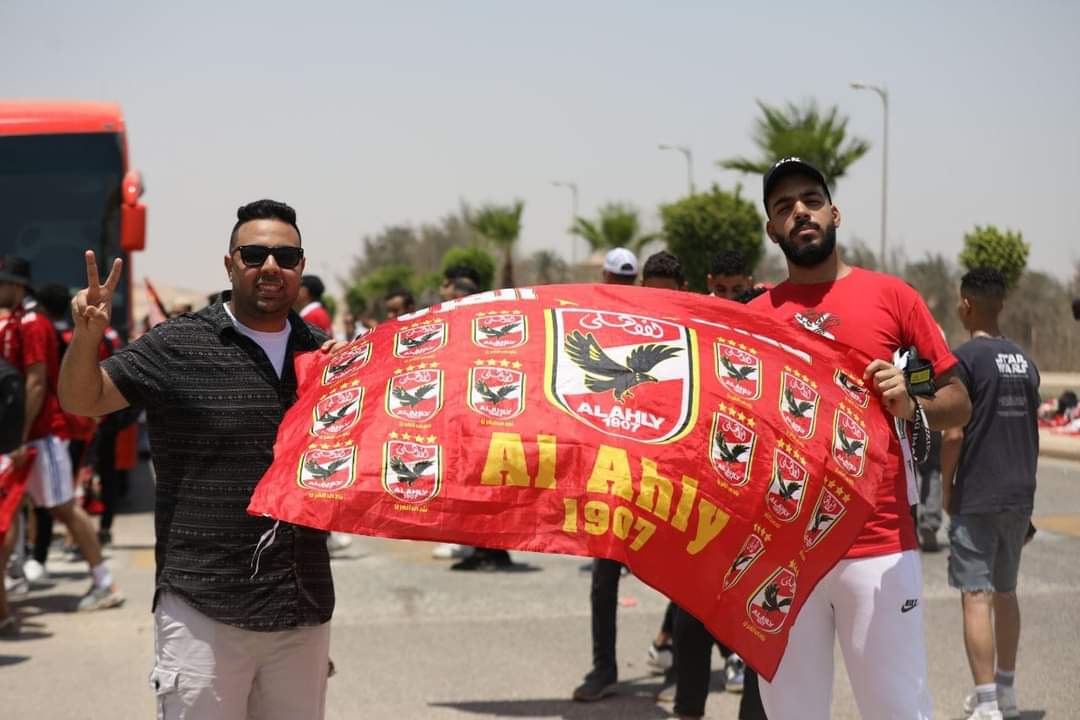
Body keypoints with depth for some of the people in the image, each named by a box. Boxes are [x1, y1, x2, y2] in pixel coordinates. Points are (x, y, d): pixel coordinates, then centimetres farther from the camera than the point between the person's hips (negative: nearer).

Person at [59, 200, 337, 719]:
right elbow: (83, 400, -4)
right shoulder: (179, 346, -3)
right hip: (204, 608, -4)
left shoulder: (322, 352, 10)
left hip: (304, 607, 5)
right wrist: (86, 337, -24)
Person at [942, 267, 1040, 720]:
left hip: (976, 498, -7)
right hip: (1019, 496, 7)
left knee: (976, 596, -6)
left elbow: (954, 433, -15)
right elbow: (1032, 431, 17)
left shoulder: (965, 358, -11)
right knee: (1005, 591, 19)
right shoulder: (1023, 361, 11)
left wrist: (946, 487, -3)